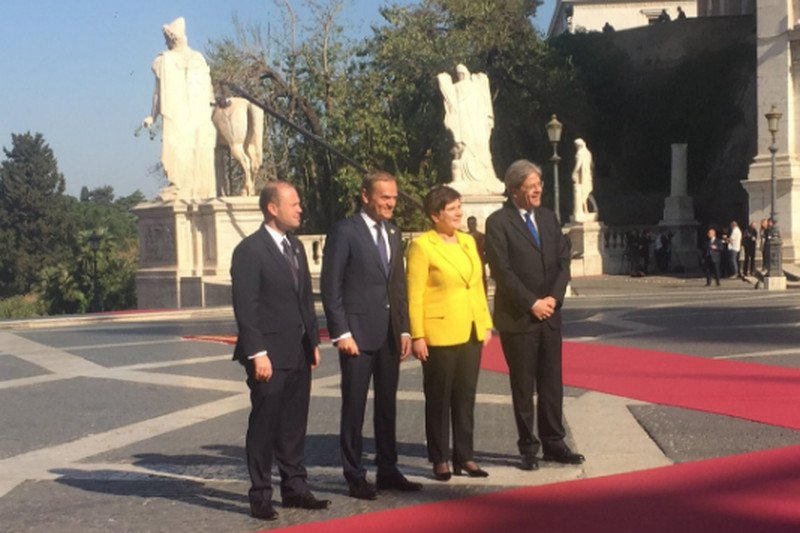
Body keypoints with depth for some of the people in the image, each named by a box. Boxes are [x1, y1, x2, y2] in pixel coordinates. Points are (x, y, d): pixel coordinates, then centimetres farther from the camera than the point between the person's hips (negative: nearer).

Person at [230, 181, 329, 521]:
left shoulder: (295, 246, 13)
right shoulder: (249, 250, -11)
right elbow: (245, 307, -15)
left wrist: (314, 341, 13)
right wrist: (257, 353, -19)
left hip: (299, 353, 7)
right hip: (269, 355, -7)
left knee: (294, 426, 13)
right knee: (264, 426, 3)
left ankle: (294, 487, 23)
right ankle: (260, 495, 12)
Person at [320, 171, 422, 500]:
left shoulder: (393, 233, 13)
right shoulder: (344, 232, -8)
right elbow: (330, 286, -10)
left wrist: (405, 329, 9)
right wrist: (341, 333, -15)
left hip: (390, 334, 7)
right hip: (358, 333, -6)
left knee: (387, 406, 13)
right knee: (354, 408, 2)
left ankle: (387, 471, 23)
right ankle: (354, 477, 12)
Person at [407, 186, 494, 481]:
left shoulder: (468, 241, 12)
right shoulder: (422, 246, -8)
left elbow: (478, 286, 15)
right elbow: (415, 294, -11)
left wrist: (486, 324, 10)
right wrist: (417, 336, -15)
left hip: (471, 333, 6)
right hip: (439, 333, -6)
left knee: (466, 396, 10)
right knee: (439, 398, 5)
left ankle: (464, 456, 19)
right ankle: (440, 460, 14)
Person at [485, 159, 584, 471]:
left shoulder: (548, 217, 11)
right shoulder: (498, 222, -7)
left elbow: (563, 259, 8)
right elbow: (502, 271, -13)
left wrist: (553, 297, -6)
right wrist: (532, 303, -14)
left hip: (549, 314, 5)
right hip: (517, 317, -5)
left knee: (552, 383, 8)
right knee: (523, 386, 4)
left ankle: (554, 443, 17)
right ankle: (528, 448, 13)